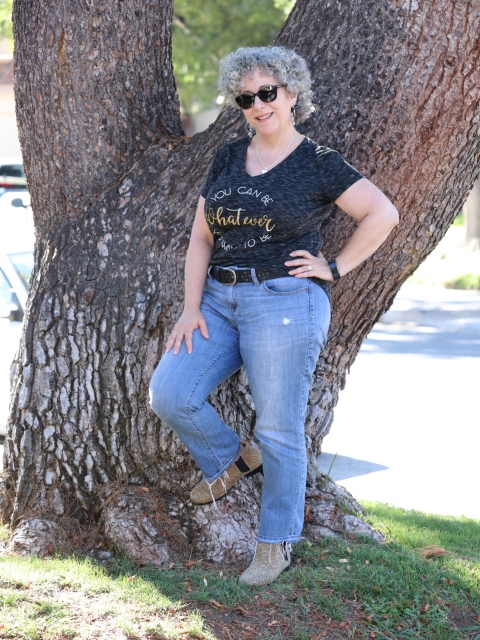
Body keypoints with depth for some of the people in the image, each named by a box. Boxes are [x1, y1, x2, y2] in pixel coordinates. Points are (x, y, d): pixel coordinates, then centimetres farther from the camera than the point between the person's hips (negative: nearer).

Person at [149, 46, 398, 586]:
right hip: (221, 302, 5)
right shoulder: (228, 159, 12)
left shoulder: (318, 164, -2)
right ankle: (232, 458, 20)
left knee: (278, 430, -2)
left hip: (285, 303, -5)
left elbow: (382, 215, -5)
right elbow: (201, 238, 11)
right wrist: (192, 307, 1)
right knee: (169, 394, -8)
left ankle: (276, 543, 12)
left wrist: (334, 268, -6)